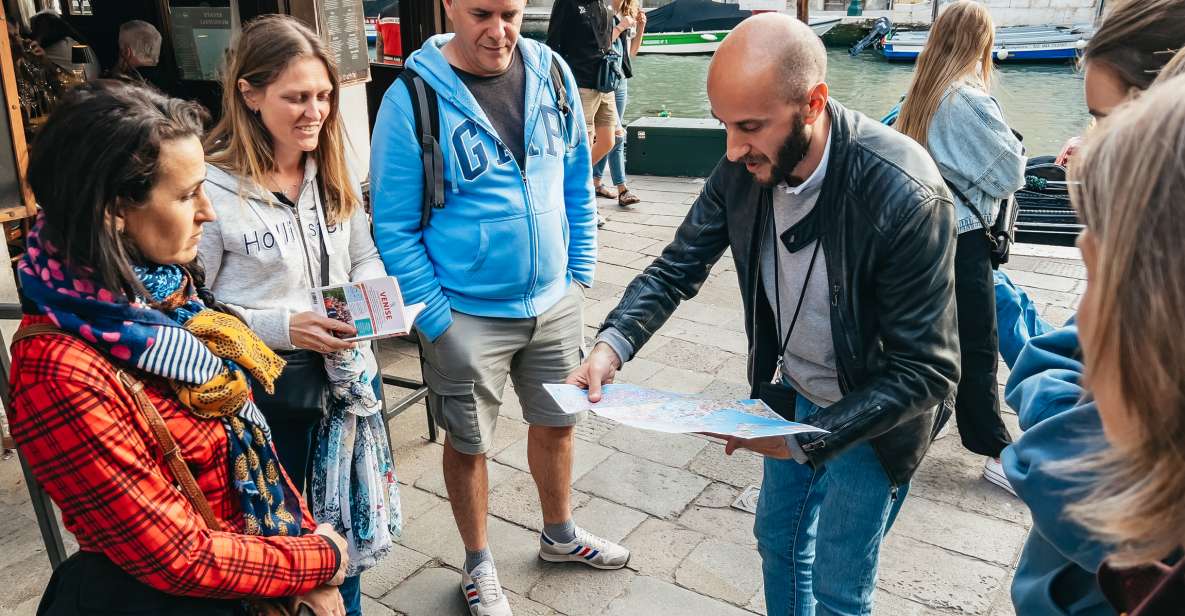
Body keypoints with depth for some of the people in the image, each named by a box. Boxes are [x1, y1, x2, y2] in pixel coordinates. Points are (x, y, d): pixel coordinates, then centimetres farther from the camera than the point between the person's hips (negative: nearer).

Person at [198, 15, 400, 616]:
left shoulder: (331, 172, 0)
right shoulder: (213, 188, -19)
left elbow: (365, 258, 10)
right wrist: (283, 327, -24)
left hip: (347, 378, 5)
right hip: (266, 389, -5)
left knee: (345, 522, 22)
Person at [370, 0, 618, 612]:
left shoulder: (553, 73, -2)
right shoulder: (411, 99, -16)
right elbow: (394, 226, -13)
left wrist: (581, 273, 6)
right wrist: (434, 318, -14)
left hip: (555, 303, 5)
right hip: (467, 316, -4)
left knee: (557, 422, 20)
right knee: (468, 444, 13)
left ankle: (560, 534, 47)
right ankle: (478, 565, 38)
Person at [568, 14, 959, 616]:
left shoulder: (905, 194, -34)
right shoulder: (745, 165, -17)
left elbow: (925, 371, -28)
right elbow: (677, 267, -7)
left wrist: (805, 439, -33)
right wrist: (611, 345, -24)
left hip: (873, 412, -5)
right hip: (792, 394, 5)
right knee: (778, 540, 24)